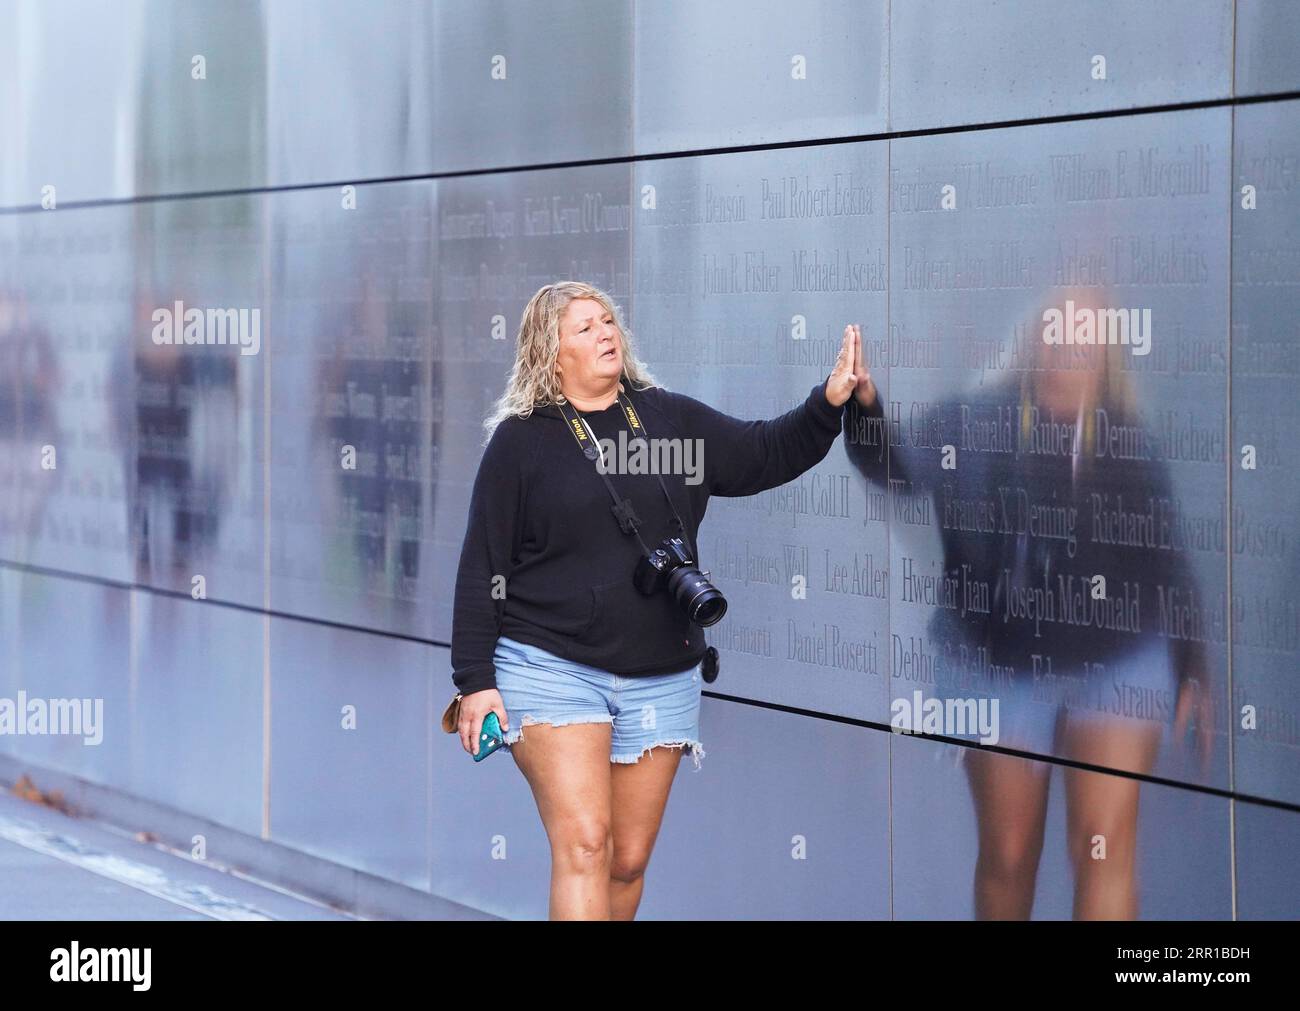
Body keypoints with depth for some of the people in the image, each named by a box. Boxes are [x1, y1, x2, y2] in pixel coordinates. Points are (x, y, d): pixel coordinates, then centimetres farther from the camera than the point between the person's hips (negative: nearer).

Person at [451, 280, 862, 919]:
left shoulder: (671, 418, 10)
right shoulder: (520, 439, -1)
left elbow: (765, 454, 12)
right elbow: (482, 567, -2)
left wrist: (830, 400, -6)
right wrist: (475, 681, -6)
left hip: (661, 679, 4)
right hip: (551, 669, -4)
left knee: (629, 862, 7)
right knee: (583, 844, -16)